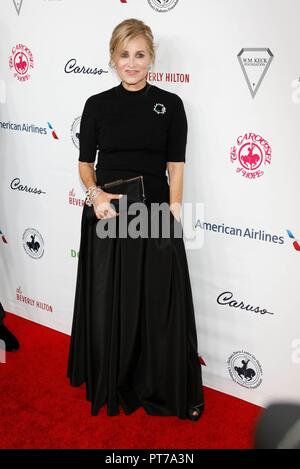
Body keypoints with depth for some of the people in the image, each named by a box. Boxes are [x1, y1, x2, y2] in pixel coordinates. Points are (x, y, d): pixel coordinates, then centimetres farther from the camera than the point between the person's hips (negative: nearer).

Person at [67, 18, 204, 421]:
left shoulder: (170, 105, 1)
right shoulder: (97, 105, 4)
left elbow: (176, 167, 0)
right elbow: (85, 162, 8)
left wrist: (174, 214, -8)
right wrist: (95, 194, -11)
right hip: (107, 214, 1)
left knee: (161, 306, 4)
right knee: (108, 305, 10)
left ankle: (167, 391, 24)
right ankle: (112, 385, 32)